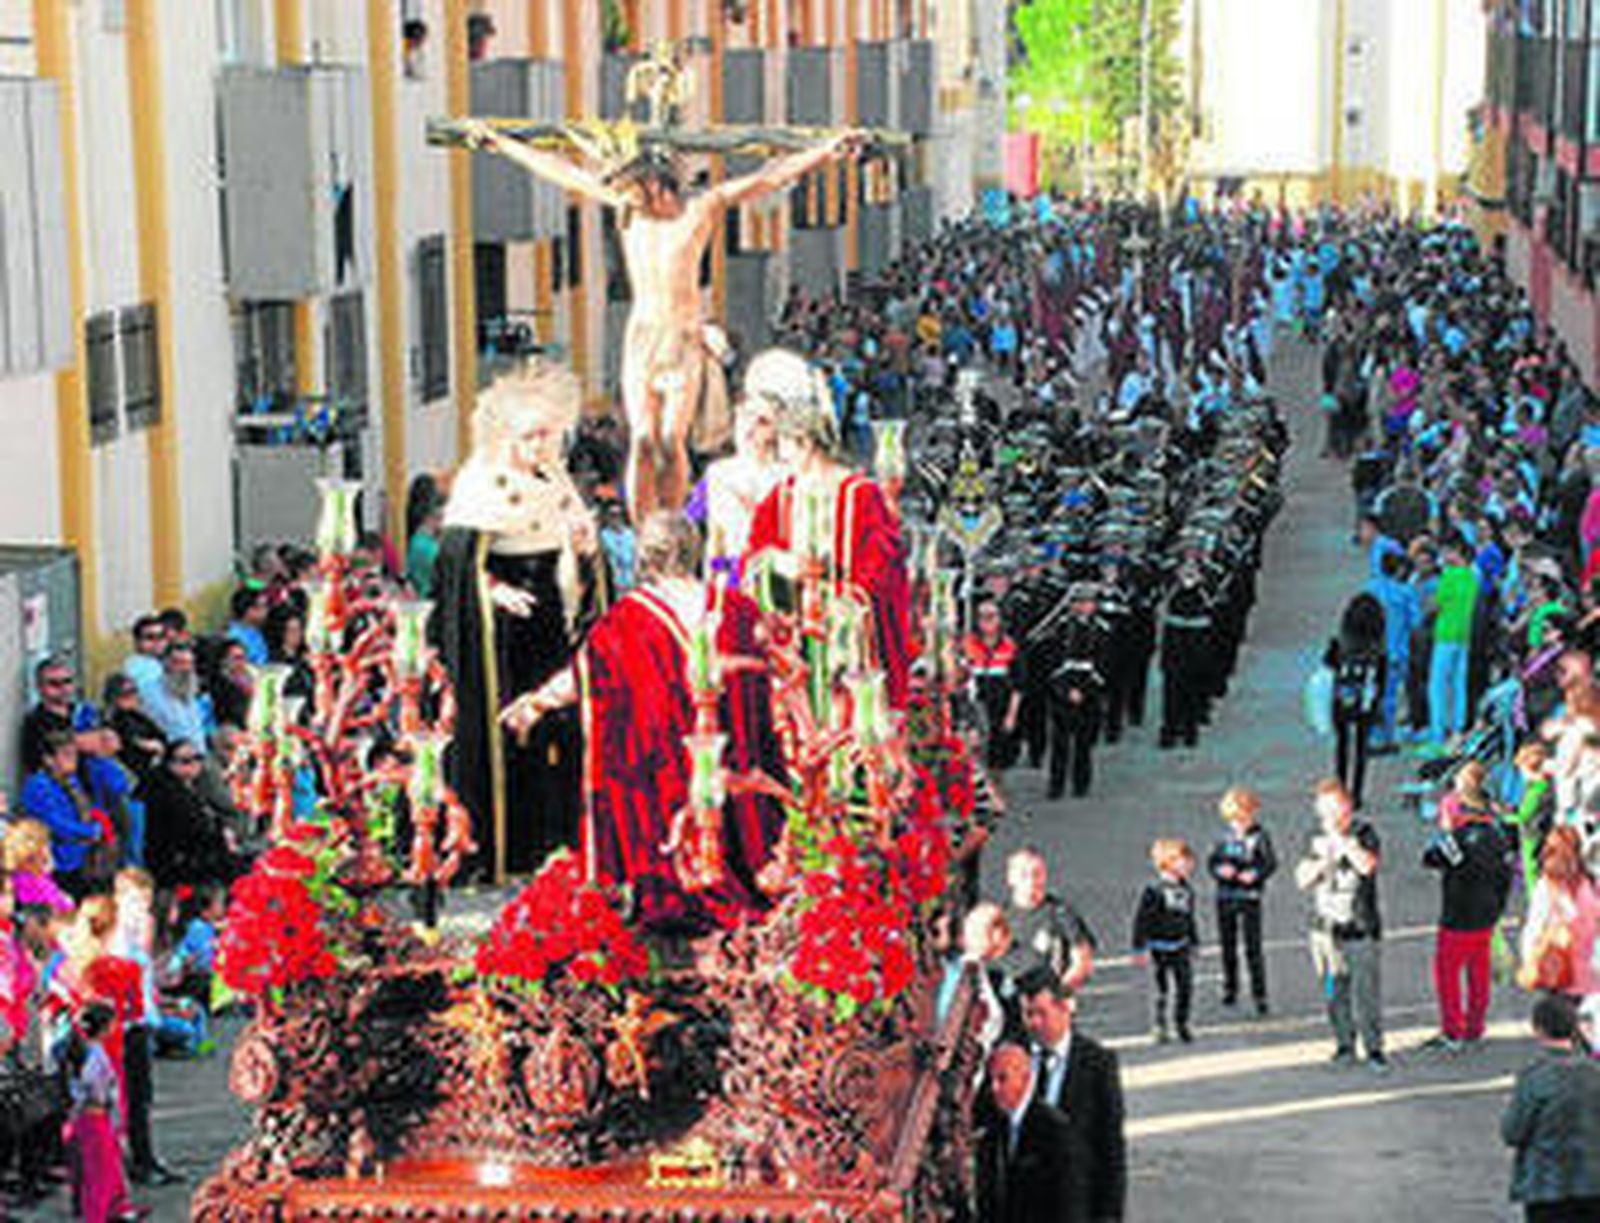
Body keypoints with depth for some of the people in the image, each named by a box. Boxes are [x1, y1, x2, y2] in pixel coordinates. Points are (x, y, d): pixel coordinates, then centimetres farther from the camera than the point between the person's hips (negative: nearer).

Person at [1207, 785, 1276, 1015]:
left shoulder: (1259, 837, -6)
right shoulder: (1226, 837, 6)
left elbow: (1271, 863, -9)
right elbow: (1212, 861, 9)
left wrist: (1255, 874, -26)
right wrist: (1220, 870, -13)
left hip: (1249, 896, -4)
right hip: (1225, 895, 4)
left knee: (1253, 948, -5)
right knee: (1228, 945, 13)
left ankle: (1259, 994, 0)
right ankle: (1230, 989, 27)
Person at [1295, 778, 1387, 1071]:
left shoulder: (1364, 833, -4)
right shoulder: (1318, 839, 11)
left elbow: (1367, 865, -22)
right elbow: (1302, 879, 10)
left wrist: (1339, 837, -19)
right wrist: (1322, 862, -8)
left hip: (1360, 929, -5)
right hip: (1325, 928, 5)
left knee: (1366, 992, -5)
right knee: (1334, 992, 8)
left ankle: (1374, 1048, 7)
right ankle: (1345, 1044, 21)